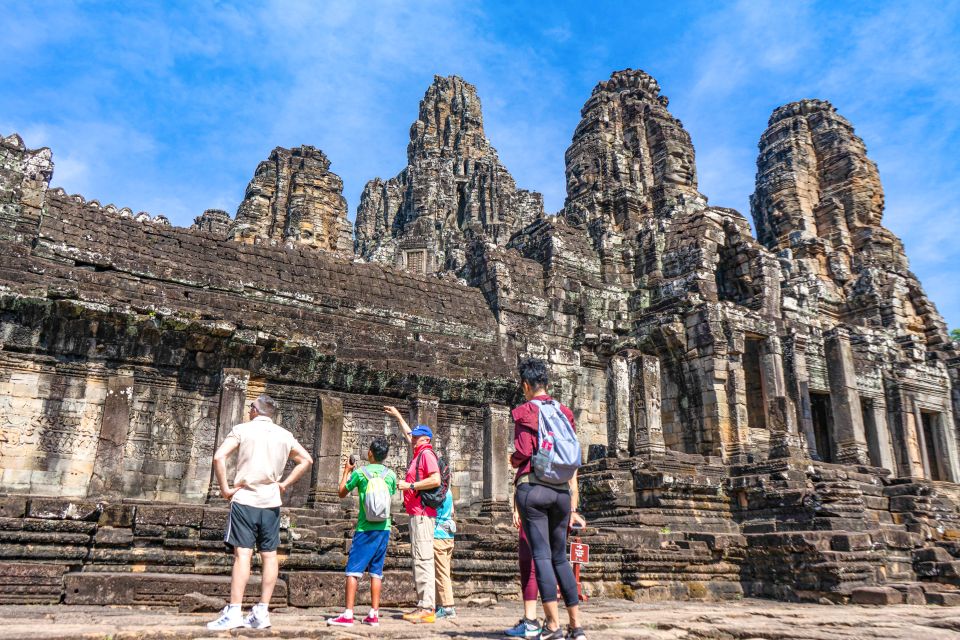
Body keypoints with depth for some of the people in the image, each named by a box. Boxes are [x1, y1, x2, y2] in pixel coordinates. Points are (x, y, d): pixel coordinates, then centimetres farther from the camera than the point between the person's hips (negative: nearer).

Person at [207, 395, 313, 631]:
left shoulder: (242, 429, -2)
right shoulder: (284, 435, 9)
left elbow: (219, 457, -14)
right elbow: (307, 460, 9)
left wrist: (225, 488, -6)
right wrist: (285, 484, 9)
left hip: (244, 499, -3)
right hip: (271, 502, 3)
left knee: (242, 554, -5)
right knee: (269, 556, 7)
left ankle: (233, 612, -7)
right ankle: (262, 612, 11)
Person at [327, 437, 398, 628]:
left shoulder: (360, 473, -6)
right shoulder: (391, 475, 3)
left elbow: (341, 493, 7)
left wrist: (346, 472, 20)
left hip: (365, 529, -4)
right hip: (384, 528, 4)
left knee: (353, 570, 0)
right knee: (376, 571, 9)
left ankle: (348, 615, -3)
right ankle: (374, 614, 11)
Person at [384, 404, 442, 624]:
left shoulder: (427, 453, -8)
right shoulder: (418, 453, 20)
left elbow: (436, 480, -20)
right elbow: (408, 433, 39)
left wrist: (409, 486, -16)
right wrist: (398, 416, 50)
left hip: (422, 515, -10)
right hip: (416, 514, 10)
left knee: (423, 559, -14)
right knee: (418, 560, 10)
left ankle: (427, 609, -16)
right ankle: (422, 606, 13)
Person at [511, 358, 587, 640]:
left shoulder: (525, 411, -1)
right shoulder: (564, 413, 13)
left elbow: (523, 452, -13)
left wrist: (512, 460, 12)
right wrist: (573, 507, 16)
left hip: (532, 488, -5)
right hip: (562, 491, 5)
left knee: (541, 555, -2)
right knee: (560, 557, 13)